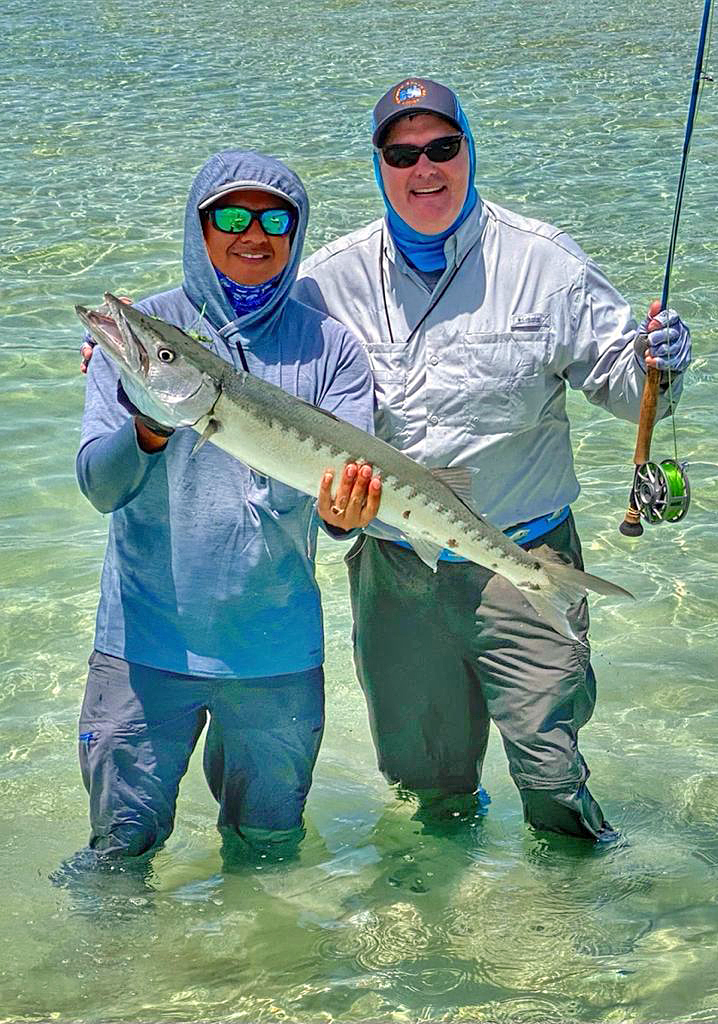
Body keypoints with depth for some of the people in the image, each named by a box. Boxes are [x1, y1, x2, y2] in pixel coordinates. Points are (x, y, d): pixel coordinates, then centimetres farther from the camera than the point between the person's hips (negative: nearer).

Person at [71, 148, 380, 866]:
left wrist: (343, 510, -30)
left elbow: (353, 478, -6)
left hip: (278, 642, 2)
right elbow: (100, 485, -11)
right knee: (121, 844, 3)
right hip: (146, 638, -1)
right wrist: (149, 430, -32)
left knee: (269, 844, 16)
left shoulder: (330, 347, 3)